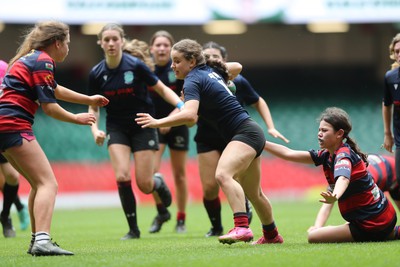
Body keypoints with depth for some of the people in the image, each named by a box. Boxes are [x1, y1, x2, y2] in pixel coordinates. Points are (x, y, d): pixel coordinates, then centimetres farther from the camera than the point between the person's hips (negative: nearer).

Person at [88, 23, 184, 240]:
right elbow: (93, 107, 7)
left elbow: (162, 89, -5)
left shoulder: (135, 66, -15)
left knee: (144, 185, -6)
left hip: (143, 126, -2)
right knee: (122, 176, -17)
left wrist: (182, 105, -21)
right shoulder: (96, 74, -6)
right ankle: (133, 229, -2)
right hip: (116, 128, 2)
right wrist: (95, 129, -10)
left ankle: (159, 184, 33)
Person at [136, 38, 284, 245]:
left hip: (245, 133, -11)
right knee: (253, 193, 23)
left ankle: (242, 228, -48)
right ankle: (272, 235, 41)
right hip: (251, 134, 11)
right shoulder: (211, 70, 10)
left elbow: (190, 115, -34)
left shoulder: (194, 80, -17)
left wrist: (157, 122, -36)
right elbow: (236, 67, 32)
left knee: (223, 175, -33)